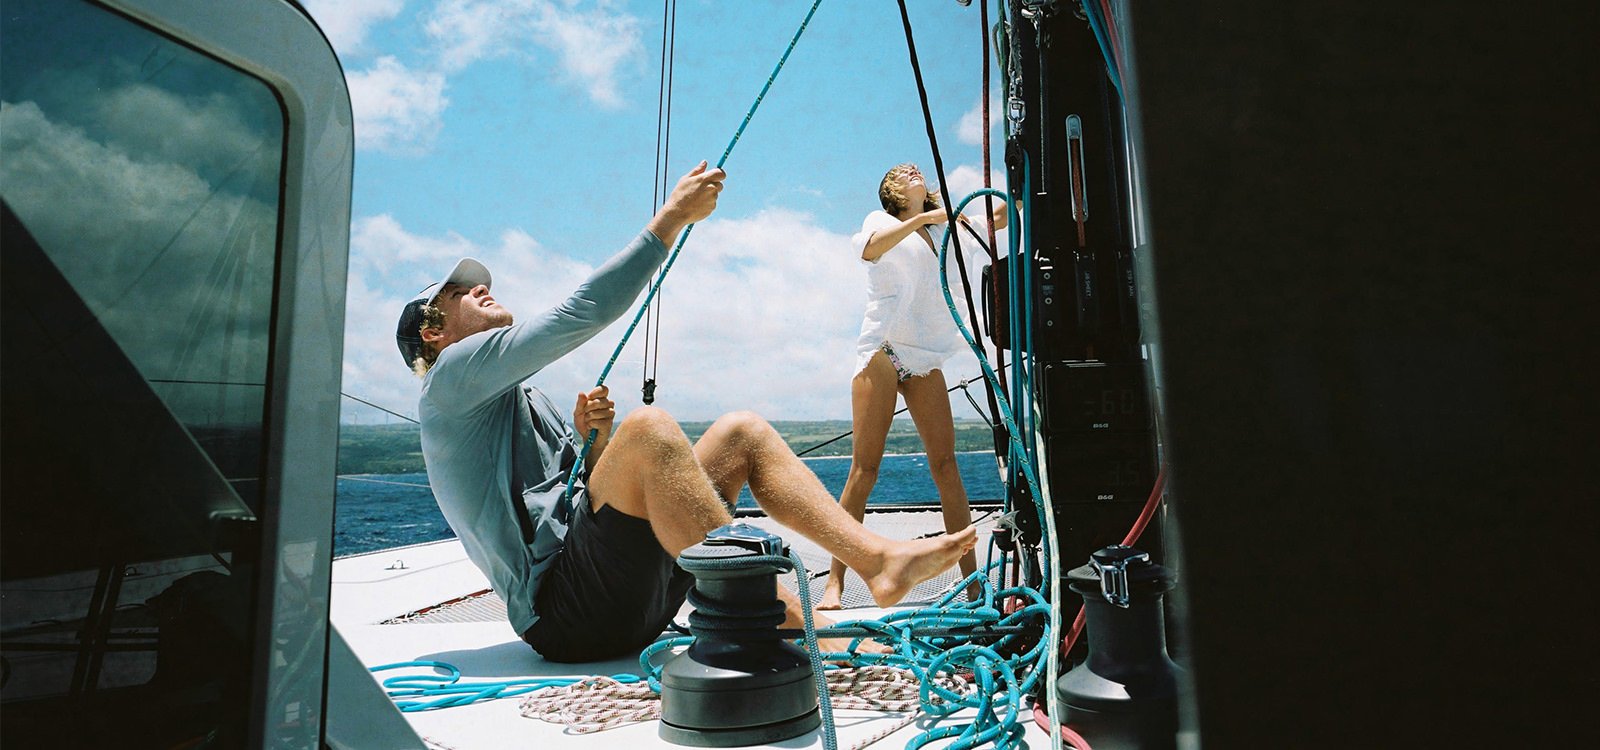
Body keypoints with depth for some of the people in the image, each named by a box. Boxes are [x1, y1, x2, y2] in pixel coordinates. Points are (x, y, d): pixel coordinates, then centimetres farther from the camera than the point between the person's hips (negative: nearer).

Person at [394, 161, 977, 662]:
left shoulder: (529, 402, 28)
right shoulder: (453, 376, 1)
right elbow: (582, 313, -11)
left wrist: (595, 440, 1)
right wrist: (673, 216, -10)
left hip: (630, 605, 8)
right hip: (565, 611, -8)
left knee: (743, 433, 2)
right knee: (648, 428, -30)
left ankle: (878, 558, -15)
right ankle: (793, 625, -34)